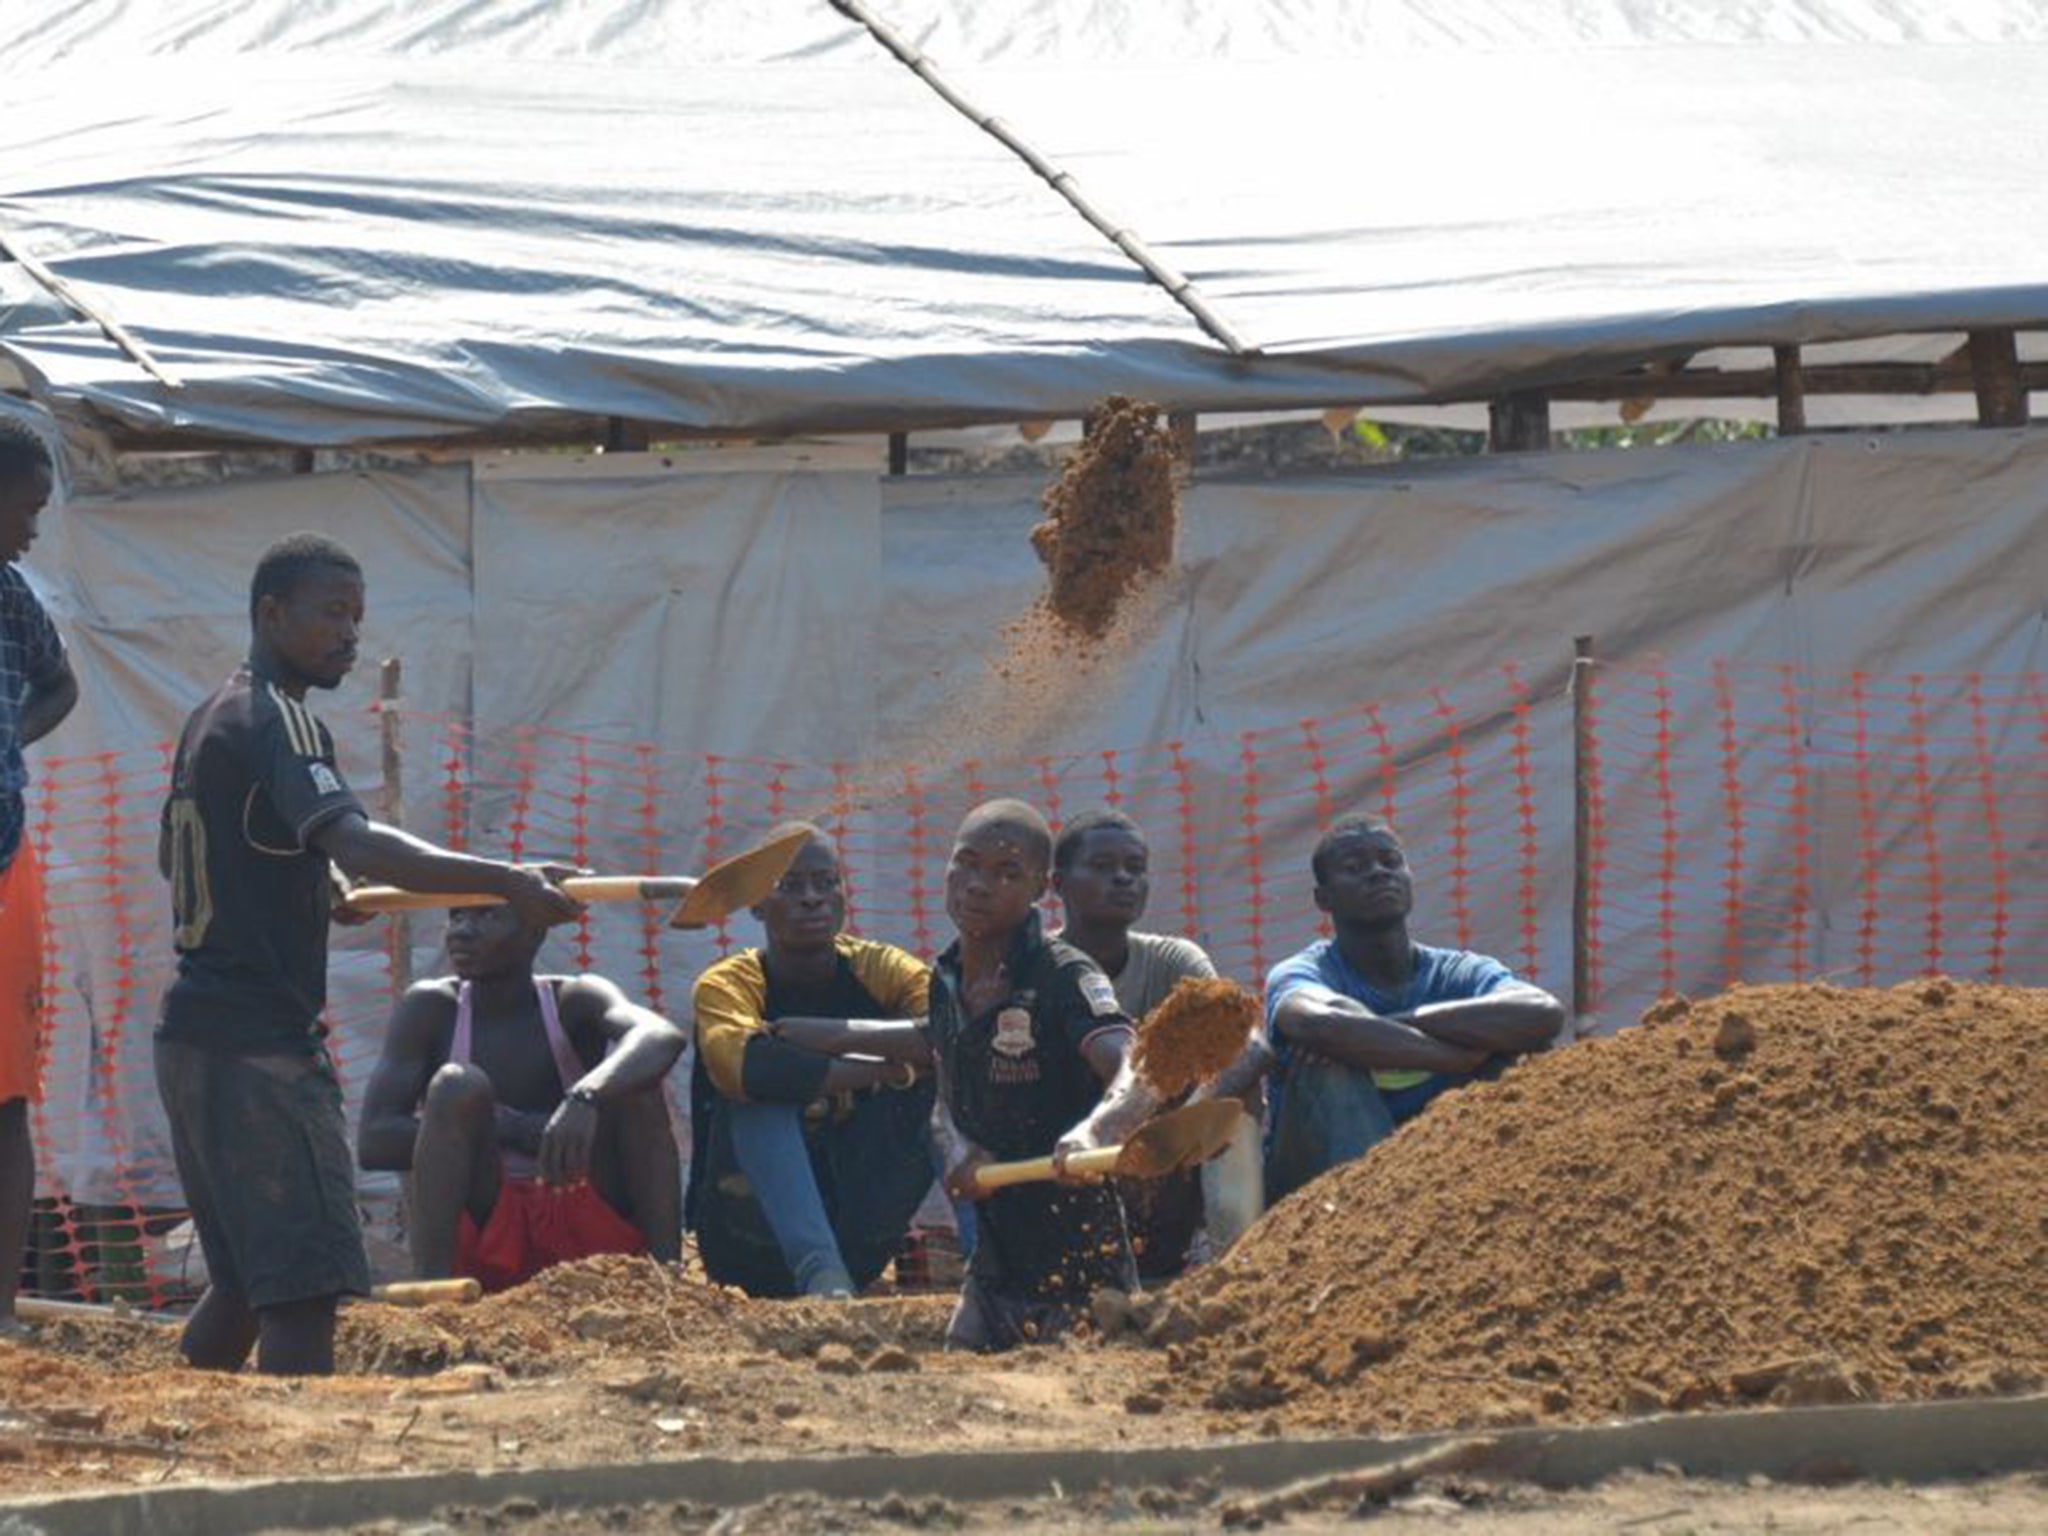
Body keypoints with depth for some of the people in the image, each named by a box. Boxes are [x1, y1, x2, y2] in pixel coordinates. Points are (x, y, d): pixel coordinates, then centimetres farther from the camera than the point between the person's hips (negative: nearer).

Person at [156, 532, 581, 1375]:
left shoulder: (212, 721, 17)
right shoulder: (277, 720, -13)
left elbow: (176, 854, 33)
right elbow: (359, 845, -30)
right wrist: (508, 882, -41)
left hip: (196, 1038, 10)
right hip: (259, 1044, -10)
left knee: (246, 1280, 18)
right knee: (305, 1283, -14)